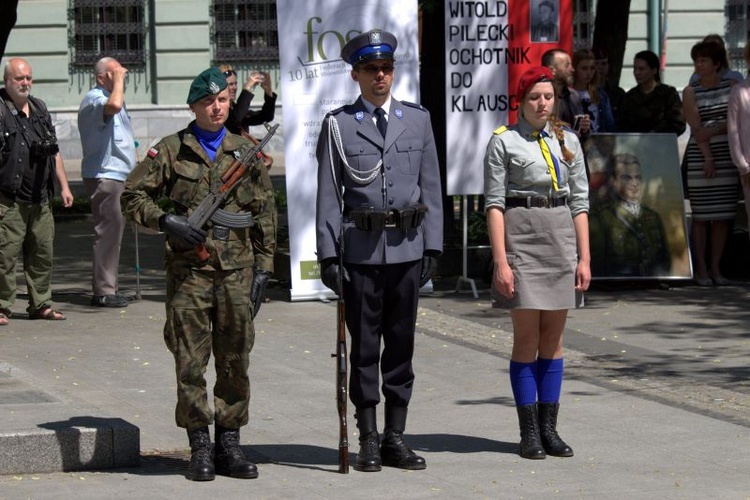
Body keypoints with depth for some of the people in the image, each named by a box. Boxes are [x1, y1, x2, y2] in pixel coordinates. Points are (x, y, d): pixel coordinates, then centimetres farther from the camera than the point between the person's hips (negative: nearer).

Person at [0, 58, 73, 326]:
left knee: (43, 253, 9)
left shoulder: (40, 108, 17)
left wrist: (64, 186, 19)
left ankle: (41, 304, 18)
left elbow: (54, 150, 23)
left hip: (40, 199, 7)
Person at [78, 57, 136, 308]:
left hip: (117, 175, 11)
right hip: (104, 176, -11)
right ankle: (104, 291, -10)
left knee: (113, 231, 13)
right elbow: (113, 105, -38)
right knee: (108, 231, -11)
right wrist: (118, 80, -24)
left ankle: (107, 288, 20)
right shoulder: (94, 99, -16)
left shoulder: (109, 96, 19)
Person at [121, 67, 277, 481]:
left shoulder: (246, 152, 10)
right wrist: (166, 221, -12)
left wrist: (263, 269, 7)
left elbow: (265, 214, 13)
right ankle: (199, 448, 6)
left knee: (236, 360, 3)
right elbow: (132, 196, 5)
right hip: (188, 271, -2)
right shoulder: (170, 151, 4)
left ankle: (229, 444, 11)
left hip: (237, 270, 2)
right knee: (190, 361, -1)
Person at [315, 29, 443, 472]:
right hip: (361, 249, -2)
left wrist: (433, 245, 3)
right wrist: (329, 252, -6)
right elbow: (329, 194, 0)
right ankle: (369, 440, 8)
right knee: (364, 345, 2)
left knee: (402, 343, 6)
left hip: (407, 247, 2)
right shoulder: (339, 125, 2)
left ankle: (396, 438, 13)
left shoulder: (418, 120, 9)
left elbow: (431, 188, 9)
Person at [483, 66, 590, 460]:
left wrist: (584, 257, 4)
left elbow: (580, 201, 10)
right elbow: (494, 203, -6)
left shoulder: (567, 141, 10)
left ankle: (549, 427, 12)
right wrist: (500, 261, -13)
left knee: (554, 337, 7)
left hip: (561, 235, 4)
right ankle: (529, 432, 4)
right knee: (527, 338, -2)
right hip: (521, 234, -4)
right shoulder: (503, 142, -2)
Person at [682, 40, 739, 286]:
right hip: (700, 156, -2)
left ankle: (716, 268, 7)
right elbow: (696, 128, -5)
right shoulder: (690, 92, 3)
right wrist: (708, 157, -13)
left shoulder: (731, 86, 9)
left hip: (728, 155, 2)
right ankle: (700, 269, 0)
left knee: (723, 215, 2)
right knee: (701, 216, -5)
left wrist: (716, 129, -12)